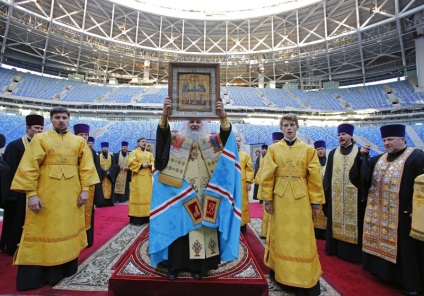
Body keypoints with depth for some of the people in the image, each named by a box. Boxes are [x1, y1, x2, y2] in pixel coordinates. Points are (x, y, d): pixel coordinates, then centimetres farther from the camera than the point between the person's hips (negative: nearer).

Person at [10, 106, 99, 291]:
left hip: (71, 193, 2)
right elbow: (29, 167, -5)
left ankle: (66, 268, 28)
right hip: (46, 193, -2)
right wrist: (31, 193, -13)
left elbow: (86, 166, 2)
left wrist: (85, 189, -5)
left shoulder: (79, 141, 7)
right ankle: (37, 274, 19)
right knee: (44, 230, 4)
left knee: (68, 228, 12)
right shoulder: (40, 139, 2)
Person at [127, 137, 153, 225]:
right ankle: (136, 218, -3)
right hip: (138, 177, -5)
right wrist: (141, 165, -15)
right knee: (137, 196, -6)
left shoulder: (149, 154, 20)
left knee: (147, 196, 5)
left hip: (148, 177, 5)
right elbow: (131, 163, -8)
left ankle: (145, 216, 13)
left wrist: (150, 165, -9)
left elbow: (154, 163, 12)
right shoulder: (134, 152, 4)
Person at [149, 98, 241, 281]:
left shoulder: (212, 142, 7)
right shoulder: (176, 141, 6)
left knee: (202, 228, 6)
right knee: (178, 229, 5)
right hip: (180, 195, 0)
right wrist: (165, 116, -33)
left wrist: (223, 118, -30)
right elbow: (163, 133, -13)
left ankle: (198, 265, 21)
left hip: (204, 197, 1)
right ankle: (174, 265, 21)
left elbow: (226, 135, -10)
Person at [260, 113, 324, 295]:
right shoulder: (273, 149, 2)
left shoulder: (308, 149, 4)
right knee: (281, 237, 10)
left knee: (302, 239, 6)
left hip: (301, 198, 0)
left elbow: (315, 177, 2)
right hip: (280, 198, 0)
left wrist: (316, 202, 0)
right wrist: (267, 199, -6)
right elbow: (267, 176, -1)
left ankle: (305, 279, 22)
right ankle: (282, 274, 29)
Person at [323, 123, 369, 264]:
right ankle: (335, 248, 24)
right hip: (335, 195, 3)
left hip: (353, 195, -2)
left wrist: (363, 193, -10)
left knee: (352, 222, 3)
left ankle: (352, 252, 17)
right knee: (336, 220, 10)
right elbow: (327, 175, 7)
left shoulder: (359, 152, 0)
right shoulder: (333, 153, 8)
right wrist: (326, 193, 2)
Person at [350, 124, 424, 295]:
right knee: (381, 244, 16)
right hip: (378, 215, 6)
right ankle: (382, 271, 33)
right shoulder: (378, 159, 10)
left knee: (405, 248, 7)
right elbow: (358, 176, 5)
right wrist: (362, 157, -7)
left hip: (401, 216, -6)